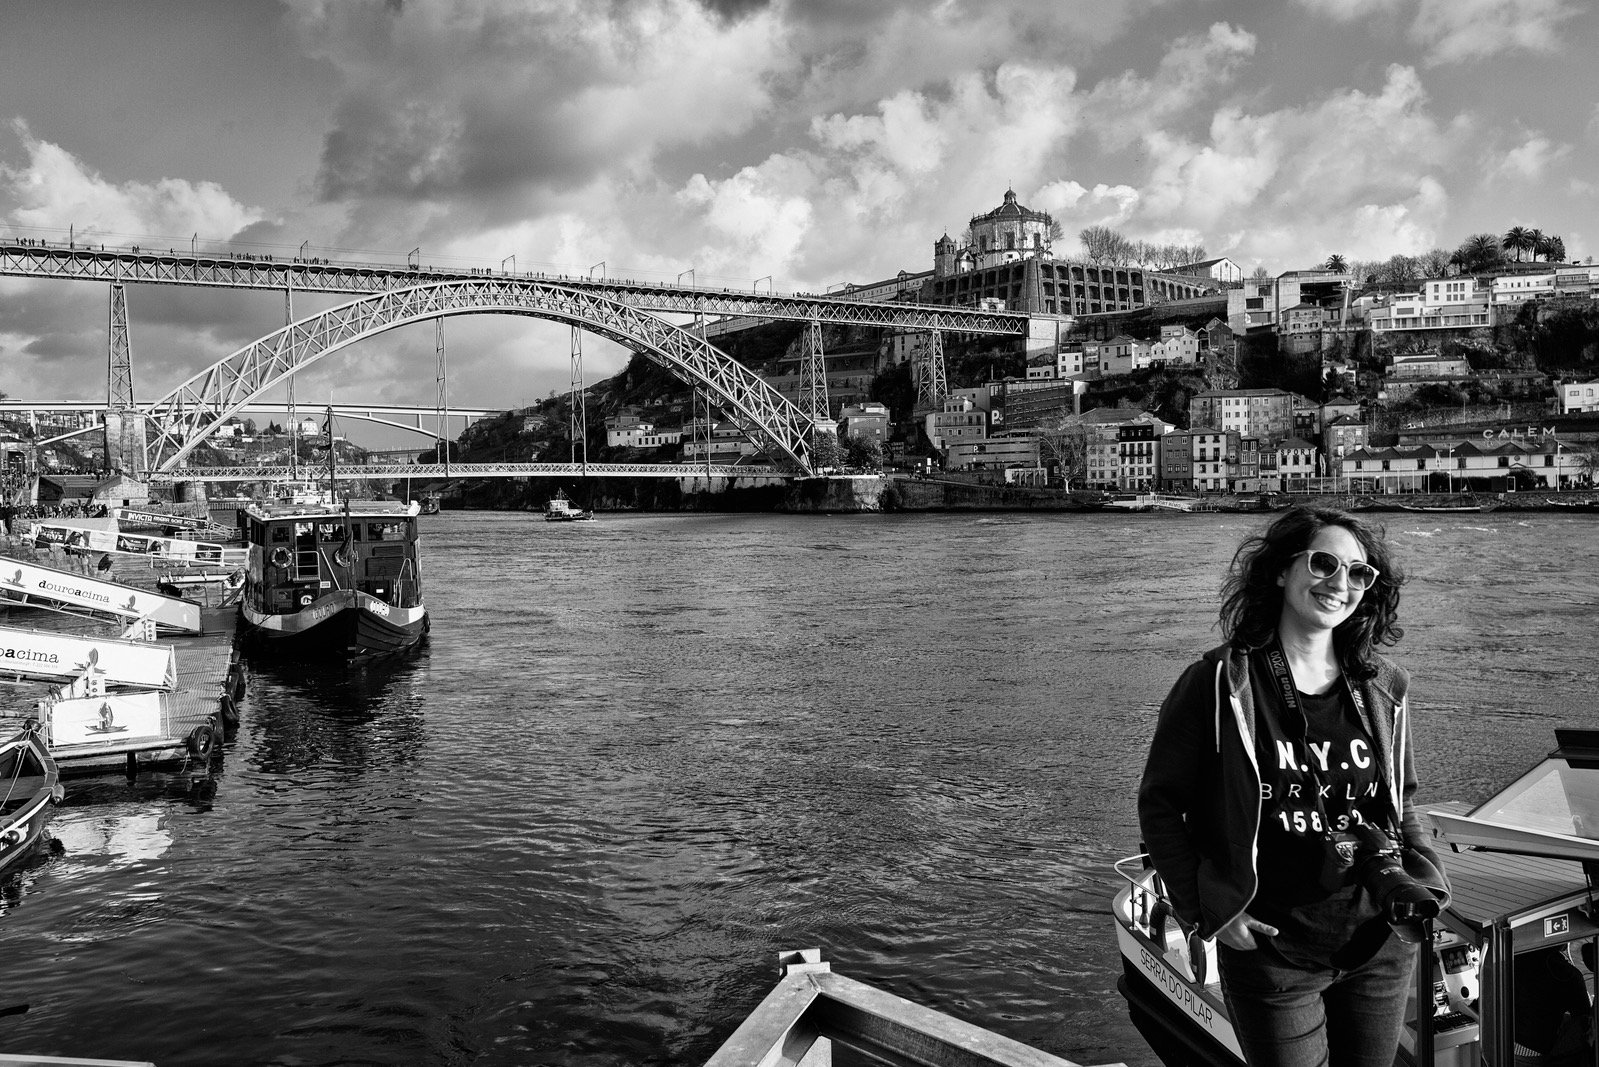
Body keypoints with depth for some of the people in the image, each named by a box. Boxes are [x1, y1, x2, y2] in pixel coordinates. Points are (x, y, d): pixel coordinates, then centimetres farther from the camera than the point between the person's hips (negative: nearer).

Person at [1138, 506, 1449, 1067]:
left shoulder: (1384, 690, 2)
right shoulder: (1218, 685, -13)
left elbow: (1402, 803, 15)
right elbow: (1159, 804, -7)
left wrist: (1423, 887, 1)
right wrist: (1208, 910, -12)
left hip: (1382, 948, 5)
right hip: (1271, 952, -4)